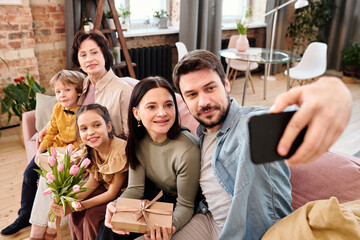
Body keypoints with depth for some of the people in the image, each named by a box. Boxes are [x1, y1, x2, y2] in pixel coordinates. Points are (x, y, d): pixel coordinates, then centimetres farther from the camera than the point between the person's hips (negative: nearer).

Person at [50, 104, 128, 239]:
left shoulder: (120, 152, -31)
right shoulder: (90, 149, -9)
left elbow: (112, 193, -22)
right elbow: (94, 182, -1)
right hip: (105, 189, 6)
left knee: (92, 214, -21)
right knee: (74, 213, -8)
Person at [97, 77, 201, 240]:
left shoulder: (187, 151, -31)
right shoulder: (138, 141, -12)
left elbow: (185, 206, -21)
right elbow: (136, 188, -10)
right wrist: (117, 206, -31)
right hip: (156, 195, 5)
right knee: (112, 226, -12)